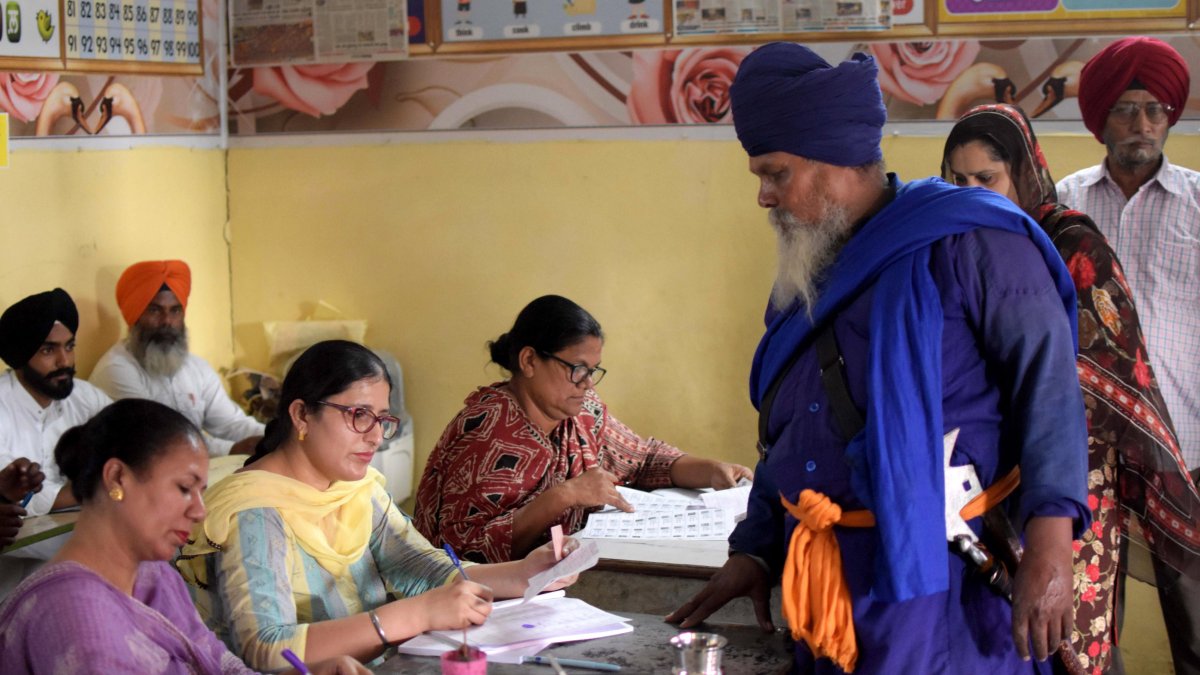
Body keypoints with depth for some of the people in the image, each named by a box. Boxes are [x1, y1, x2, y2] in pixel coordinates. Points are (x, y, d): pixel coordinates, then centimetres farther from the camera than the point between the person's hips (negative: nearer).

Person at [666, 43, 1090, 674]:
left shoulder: (965, 243, -10)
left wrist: (1048, 543, -24)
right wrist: (753, 551, 12)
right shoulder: (806, 278, 14)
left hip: (937, 586, -7)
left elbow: (1047, 385, -16)